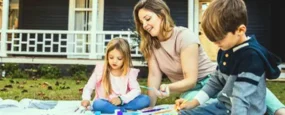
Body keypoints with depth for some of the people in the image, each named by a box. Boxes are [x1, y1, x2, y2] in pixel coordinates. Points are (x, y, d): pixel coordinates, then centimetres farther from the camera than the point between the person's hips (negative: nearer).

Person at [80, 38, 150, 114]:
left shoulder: (129, 72, -2)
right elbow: (88, 88, 0)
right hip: (105, 104, -1)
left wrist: (121, 99, -24)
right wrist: (86, 99, -20)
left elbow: (136, 90, -9)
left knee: (145, 99, -20)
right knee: (98, 104, -36)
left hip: (123, 103, 1)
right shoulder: (100, 70, -5)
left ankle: (118, 109, -23)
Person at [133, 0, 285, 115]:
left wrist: (168, 88, -39)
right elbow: (154, 75, -3)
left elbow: (191, 79, -21)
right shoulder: (150, 44, 0)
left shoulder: (184, 36, -17)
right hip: (191, 90, 3)